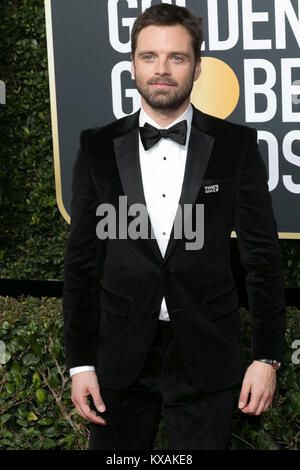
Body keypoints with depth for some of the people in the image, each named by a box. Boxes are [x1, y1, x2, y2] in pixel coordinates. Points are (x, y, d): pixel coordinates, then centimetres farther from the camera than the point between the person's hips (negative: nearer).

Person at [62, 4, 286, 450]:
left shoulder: (235, 145, -1)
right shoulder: (98, 148, 2)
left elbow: (262, 255, 0)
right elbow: (82, 261, 4)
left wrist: (267, 357, -3)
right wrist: (80, 362, 1)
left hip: (206, 358, -1)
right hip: (120, 358, 1)